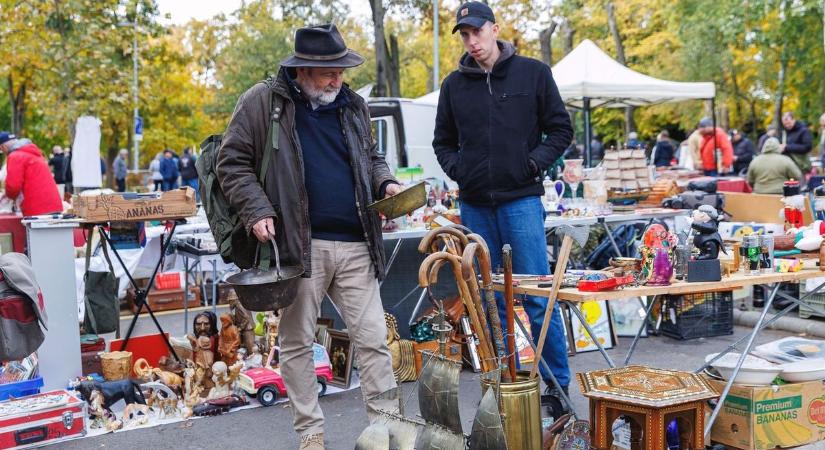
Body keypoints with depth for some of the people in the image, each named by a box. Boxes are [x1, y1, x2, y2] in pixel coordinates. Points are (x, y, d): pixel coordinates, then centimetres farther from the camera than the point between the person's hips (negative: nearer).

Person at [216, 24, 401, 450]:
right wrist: (257, 211, -12)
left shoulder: (353, 104, 14)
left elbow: (371, 157, 27)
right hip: (298, 243, -3)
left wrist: (385, 182, 6)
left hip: (355, 244, 4)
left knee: (373, 338, 4)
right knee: (297, 342, 6)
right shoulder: (262, 101, -2)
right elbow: (232, 162, 0)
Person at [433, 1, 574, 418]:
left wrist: (535, 163, -7)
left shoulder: (533, 73, 2)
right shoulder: (454, 85, 9)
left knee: (537, 297, -5)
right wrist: (457, 168, 1)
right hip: (474, 204, 4)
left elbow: (560, 130, 5)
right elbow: (443, 142, 18)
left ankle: (557, 383, 7)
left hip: (521, 199, -3)